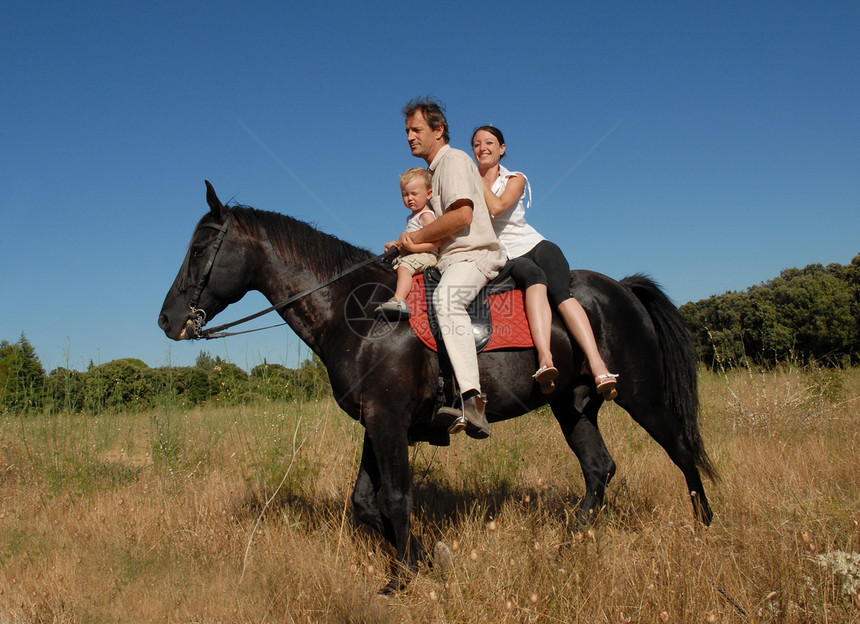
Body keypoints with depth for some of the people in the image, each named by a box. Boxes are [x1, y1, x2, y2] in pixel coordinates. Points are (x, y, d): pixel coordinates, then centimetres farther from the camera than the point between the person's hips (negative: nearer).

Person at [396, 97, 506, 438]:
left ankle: (472, 403, -54)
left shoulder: (453, 159, -4)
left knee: (445, 299, -40)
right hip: (450, 261, 12)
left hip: (473, 255, -12)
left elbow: (462, 215, -20)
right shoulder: (436, 169, 27)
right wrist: (407, 243, 16)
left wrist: (417, 237, -9)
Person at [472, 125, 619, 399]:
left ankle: (598, 365, -46)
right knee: (535, 276, -36)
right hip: (503, 259, -1)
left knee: (560, 291, -29)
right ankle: (544, 358, -57)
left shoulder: (515, 179, 8)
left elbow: (498, 206, -13)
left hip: (535, 245, 1)